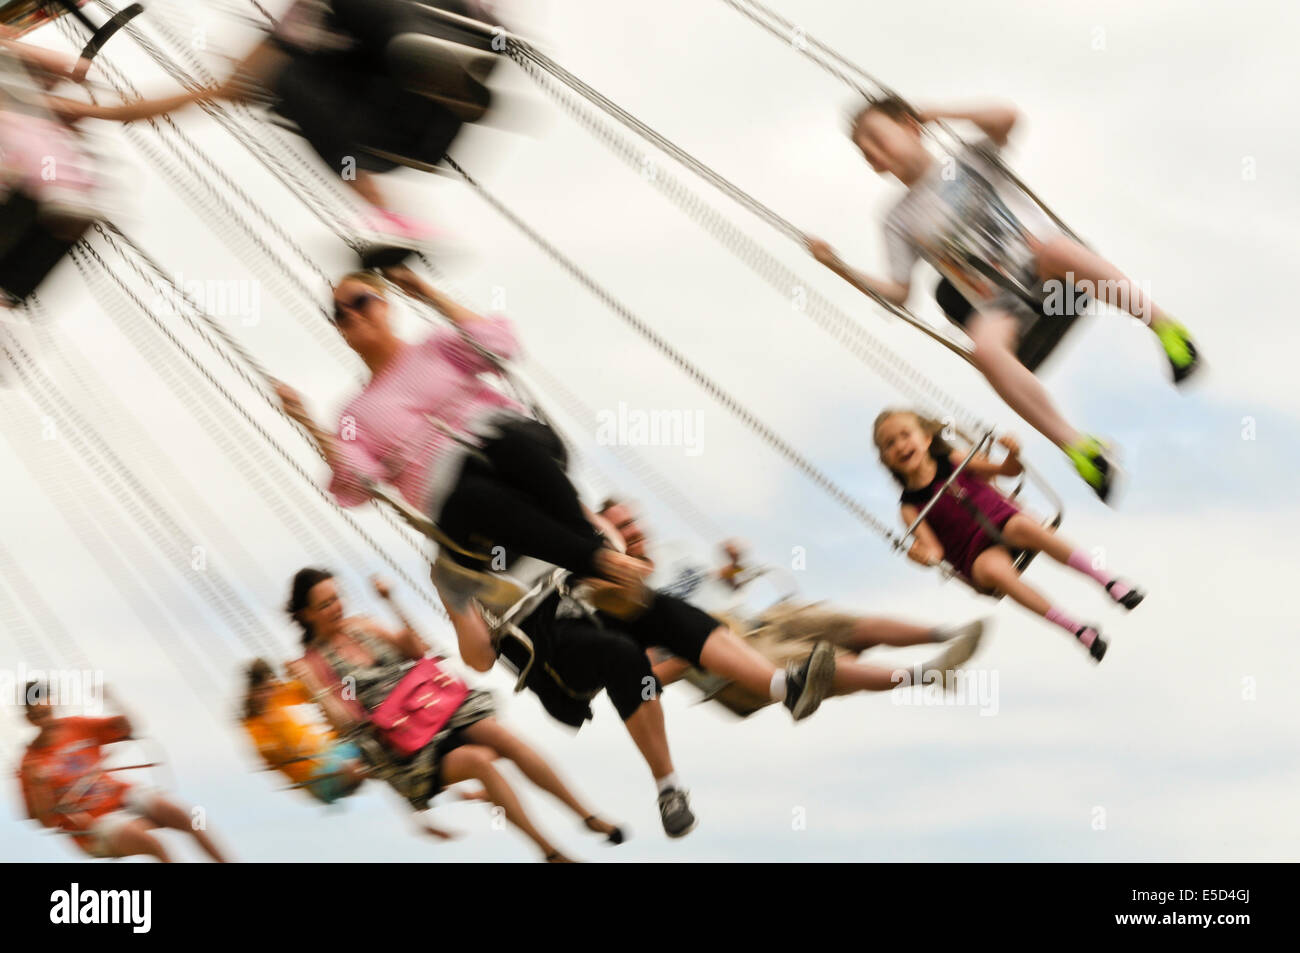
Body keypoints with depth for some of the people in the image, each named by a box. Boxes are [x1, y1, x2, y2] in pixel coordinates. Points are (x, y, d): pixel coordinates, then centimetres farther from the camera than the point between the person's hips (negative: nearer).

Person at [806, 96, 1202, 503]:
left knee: (1055, 248, -39)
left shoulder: (967, 161, 8)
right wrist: (839, 267, 0)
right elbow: (898, 294, 9)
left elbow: (1005, 119, -10)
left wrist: (944, 114, -6)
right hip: (1001, 307, 2)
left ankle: (1163, 325, -29)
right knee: (983, 345, -34)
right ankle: (1078, 445, -34)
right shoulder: (900, 221, 14)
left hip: (1043, 271, -2)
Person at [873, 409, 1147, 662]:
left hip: (1004, 523, 1)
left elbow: (1007, 470, 9)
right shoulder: (910, 507, 2)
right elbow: (935, 550, -7)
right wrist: (923, 555, -30)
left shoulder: (954, 461, 6)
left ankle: (1108, 581, -32)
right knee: (994, 570, -36)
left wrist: (1013, 455, -13)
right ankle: (1078, 630, -36)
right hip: (978, 556, -1)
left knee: (1022, 526, -34)